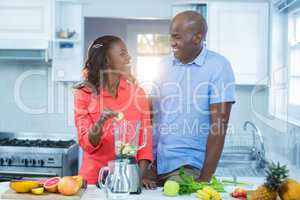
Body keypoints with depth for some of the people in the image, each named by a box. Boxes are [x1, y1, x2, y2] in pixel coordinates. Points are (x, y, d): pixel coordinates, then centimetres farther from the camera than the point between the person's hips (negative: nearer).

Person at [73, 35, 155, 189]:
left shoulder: (137, 92, 2)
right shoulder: (84, 94, -5)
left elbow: (145, 137, 1)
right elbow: (87, 145, -8)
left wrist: (140, 175, -11)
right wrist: (100, 122, -26)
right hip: (95, 179, -2)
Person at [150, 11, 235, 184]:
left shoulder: (218, 67, -9)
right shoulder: (165, 65, 6)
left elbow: (218, 126, -11)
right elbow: (151, 114, 10)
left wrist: (205, 178, -13)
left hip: (188, 166, -4)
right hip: (155, 163, 4)